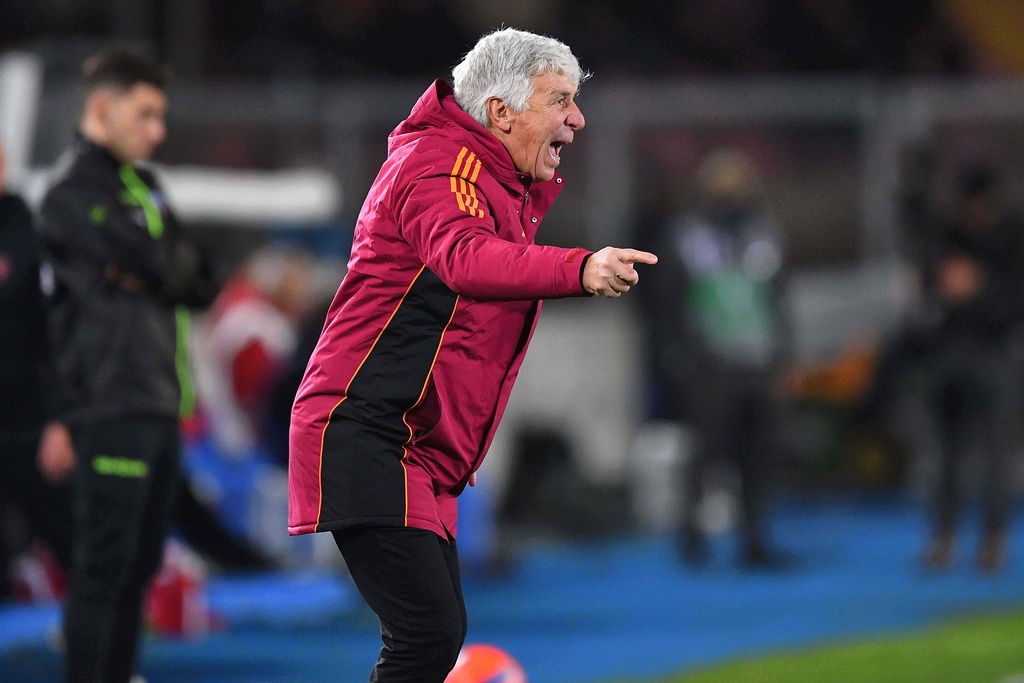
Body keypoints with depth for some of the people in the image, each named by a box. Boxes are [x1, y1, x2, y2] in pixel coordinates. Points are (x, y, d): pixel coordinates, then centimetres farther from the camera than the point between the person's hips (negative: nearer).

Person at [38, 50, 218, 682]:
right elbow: (150, 258, -22)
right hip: (112, 404, -9)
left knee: (140, 562, 12)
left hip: (158, 401, 9)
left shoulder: (145, 185, 19)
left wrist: (156, 271, -5)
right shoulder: (75, 192, -9)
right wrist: (168, 263, -2)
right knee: (106, 564, -9)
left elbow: (202, 285, 12)